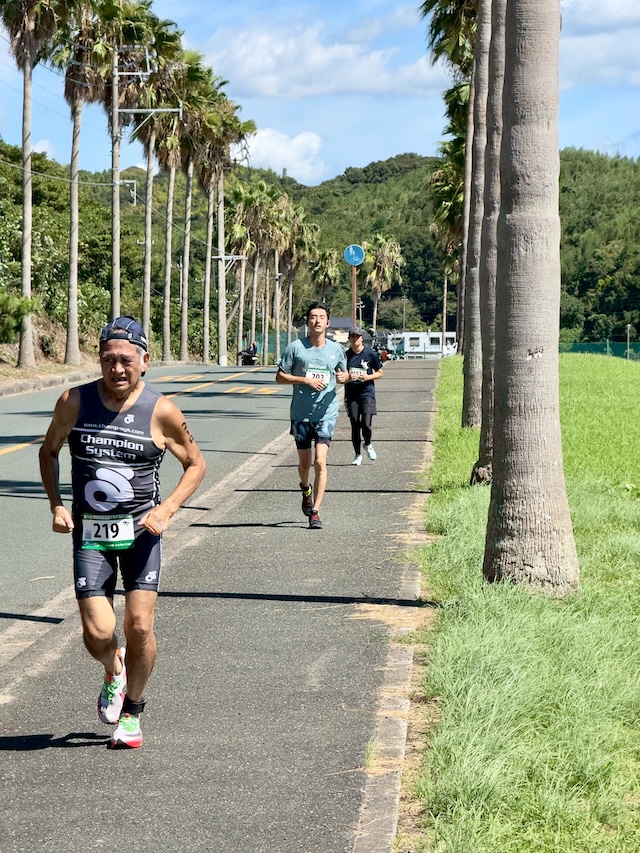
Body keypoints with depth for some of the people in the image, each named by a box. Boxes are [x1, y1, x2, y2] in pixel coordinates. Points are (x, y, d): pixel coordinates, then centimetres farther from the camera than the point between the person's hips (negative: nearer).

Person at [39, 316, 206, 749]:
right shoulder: (74, 402, -3)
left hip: (140, 530, -1)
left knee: (139, 626, -9)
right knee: (98, 634, -8)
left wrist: (166, 509, -8)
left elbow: (196, 463, 6)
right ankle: (114, 671, 30)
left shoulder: (161, 411, -7)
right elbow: (48, 452, 14)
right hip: (89, 532, 1)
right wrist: (56, 505, 0)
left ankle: (132, 712, 16)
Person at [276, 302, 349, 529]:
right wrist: (305, 380, -13)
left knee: (320, 462, -13)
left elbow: (343, 373, 21)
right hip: (301, 414, 0)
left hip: (326, 413, 0)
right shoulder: (296, 347, -3)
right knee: (304, 462, 13)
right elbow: (280, 377, 0)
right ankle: (306, 490, 47)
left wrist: (343, 377, -3)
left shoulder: (336, 349, 4)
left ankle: (315, 512, -10)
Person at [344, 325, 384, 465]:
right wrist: (348, 377, -10)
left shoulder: (371, 354, -3)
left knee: (366, 424, -13)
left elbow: (379, 373, 4)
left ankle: (368, 445, 18)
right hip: (351, 395, 2)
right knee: (355, 426, 5)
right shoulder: (346, 355, 4)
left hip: (367, 393, -2)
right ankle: (358, 455, 18)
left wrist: (368, 377, -14)